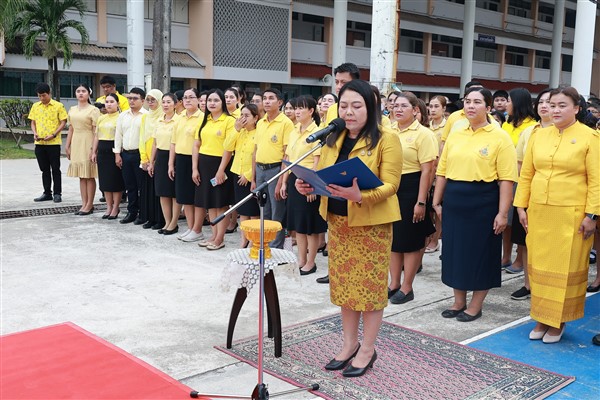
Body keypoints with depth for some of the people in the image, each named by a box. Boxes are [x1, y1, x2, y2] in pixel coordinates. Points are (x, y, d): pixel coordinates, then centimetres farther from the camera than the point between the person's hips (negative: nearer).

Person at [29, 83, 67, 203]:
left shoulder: (58, 106, -4)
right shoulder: (35, 106, 10)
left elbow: (63, 122, -5)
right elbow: (33, 122, 15)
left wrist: (54, 135, -16)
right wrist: (35, 133, -3)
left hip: (53, 143, -5)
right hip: (39, 143, 5)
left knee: (55, 169, 1)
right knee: (44, 169, 11)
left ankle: (57, 193, 7)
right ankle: (47, 193, 18)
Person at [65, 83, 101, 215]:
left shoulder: (93, 110, -5)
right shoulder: (72, 110, 13)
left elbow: (96, 131, -10)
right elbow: (71, 129, 16)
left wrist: (93, 149, -16)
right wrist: (67, 146, 12)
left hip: (88, 143, -6)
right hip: (76, 144, 6)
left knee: (89, 175, -2)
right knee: (81, 175, 8)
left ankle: (89, 205, 4)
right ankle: (84, 204, 12)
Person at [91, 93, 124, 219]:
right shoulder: (101, 118, 14)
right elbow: (96, 136, 18)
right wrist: (94, 152, 13)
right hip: (102, 150, 6)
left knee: (116, 180, 0)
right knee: (105, 179, 8)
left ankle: (115, 208, 9)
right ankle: (109, 207, 17)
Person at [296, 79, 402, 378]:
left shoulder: (386, 139, -10)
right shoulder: (333, 139, 9)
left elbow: (389, 185, -17)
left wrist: (360, 195, -33)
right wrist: (307, 185, -11)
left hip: (371, 223, -6)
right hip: (338, 220, 6)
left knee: (370, 284, 4)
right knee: (344, 282, 13)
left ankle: (367, 349, 19)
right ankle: (349, 343, 29)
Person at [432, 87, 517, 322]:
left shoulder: (500, 137, -6)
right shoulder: (455, 136, 9)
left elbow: (506, 179, -10)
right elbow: (442, 171, 13)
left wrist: (502, 213, -13)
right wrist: (436, 202, 11)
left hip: (483, 204, -5)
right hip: (454, 203, 5)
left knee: (481, 252, 5)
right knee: (455, 250, 11)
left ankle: (476, 305, 20)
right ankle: (459, 301, 27)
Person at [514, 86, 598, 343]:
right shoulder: (539, 136, 8)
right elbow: (526, 174, 10)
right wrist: (521, 206, 5)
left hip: (571, 214, -4)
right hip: (538, 211, 4)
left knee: (565, 267, 3)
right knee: (540, 265, 9)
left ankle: (558, 321, 16)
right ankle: (542, 319, 21)